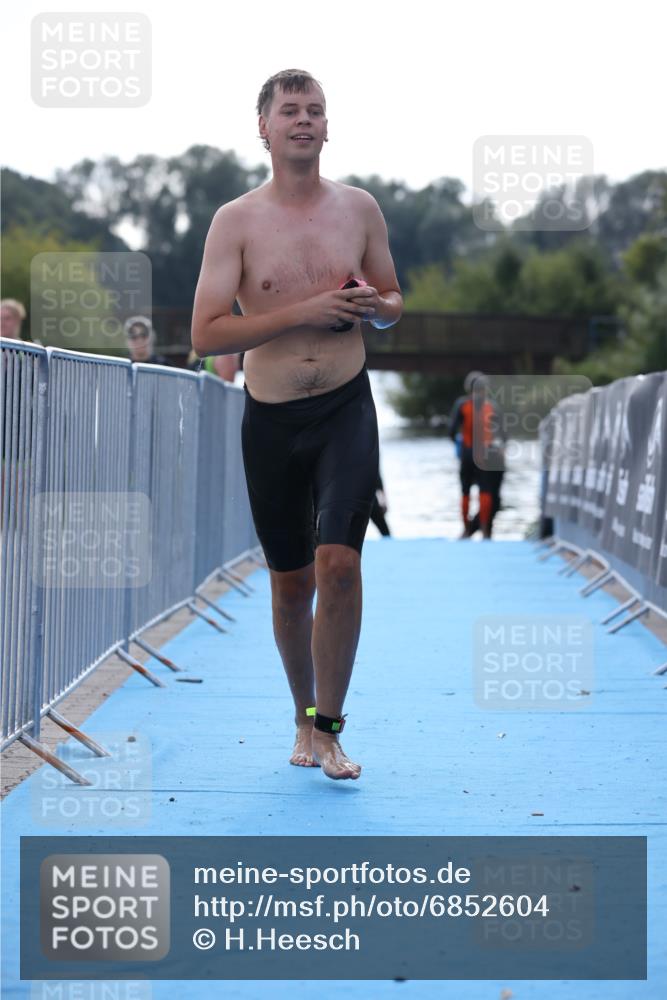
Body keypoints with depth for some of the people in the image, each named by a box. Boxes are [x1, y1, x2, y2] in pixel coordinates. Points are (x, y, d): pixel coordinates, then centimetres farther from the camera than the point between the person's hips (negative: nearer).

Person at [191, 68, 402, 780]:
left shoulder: (359, 208, 4)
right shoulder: (236, 221, -3)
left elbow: (394, 306, 16)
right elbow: (205, 335, -10)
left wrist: (371, 304, -8)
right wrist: (305, 311, -18)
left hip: (346, 408, 0)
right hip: (271, 419, 0)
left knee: (338, 562, -16)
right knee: (291, 581, 10)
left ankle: (328, 728, -4)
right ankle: (304, 718, 30)